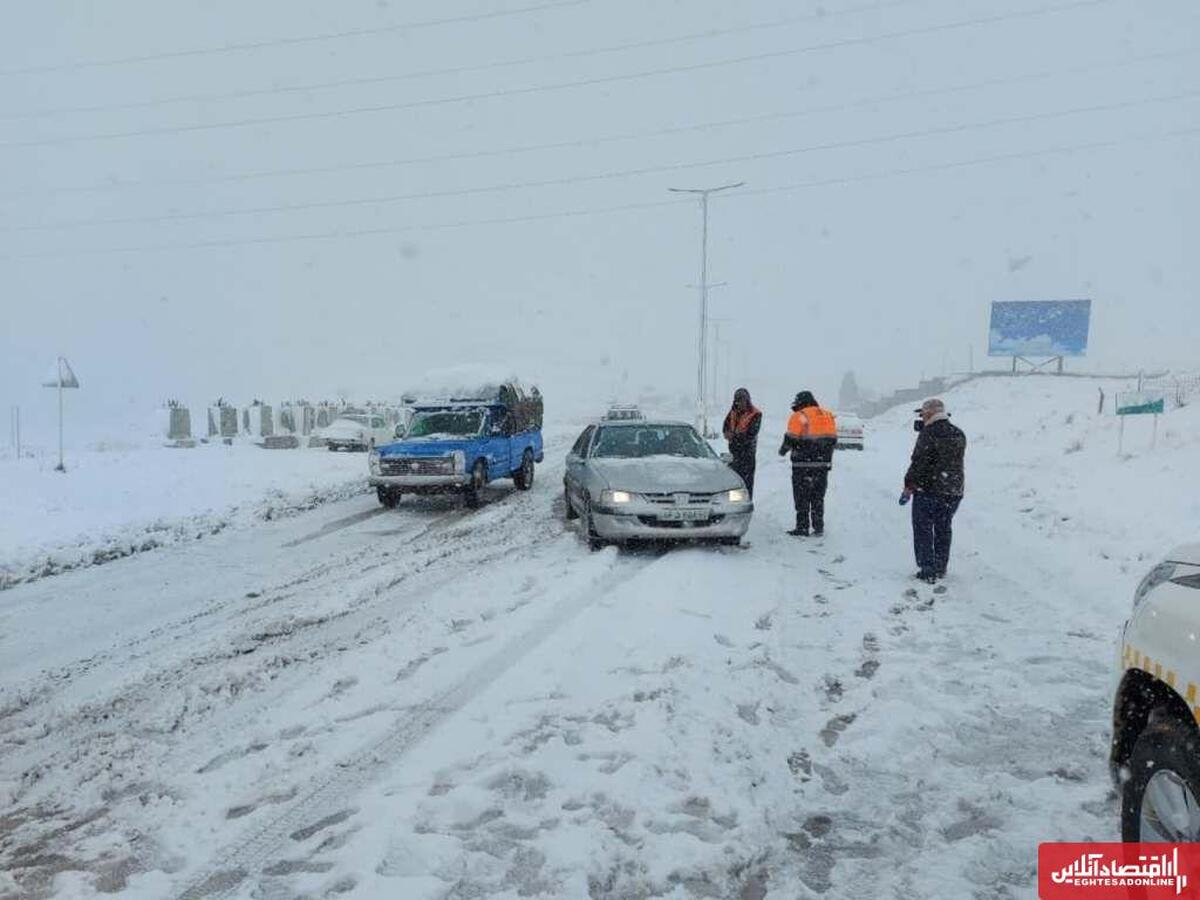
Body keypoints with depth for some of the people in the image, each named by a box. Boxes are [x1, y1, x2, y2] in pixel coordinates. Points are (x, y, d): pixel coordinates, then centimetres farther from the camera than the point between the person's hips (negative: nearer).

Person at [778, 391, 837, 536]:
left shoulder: (799, 417, -8)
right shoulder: (829, 416, 12)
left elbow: (791, 439, -10)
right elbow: (833, 439, 13)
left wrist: (782, 450, 8)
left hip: (803, 465, -6)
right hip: (823, 464, 6)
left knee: (802, 497, 2)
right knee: (818, 497, 13)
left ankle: (802, 528, 2)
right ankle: (819, 528, 14)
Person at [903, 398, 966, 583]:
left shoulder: (929, 433, -15)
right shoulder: (959, 434, 8)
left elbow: (919, 462, -16)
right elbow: (956, 461, 15)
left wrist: (909, 485, -9)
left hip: (928, 490, -7)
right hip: (954, 491, 7)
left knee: (923, 530, 2)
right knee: (943, 530, 17)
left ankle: (928, 571, -1)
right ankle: (941, 569, 23)